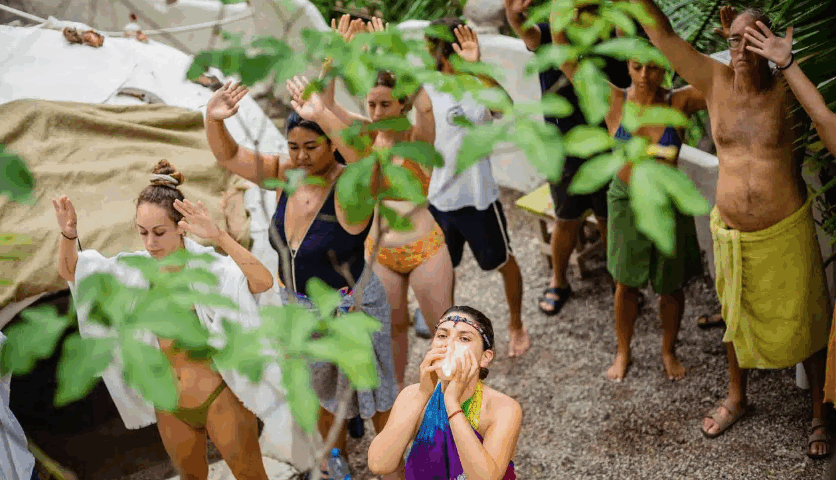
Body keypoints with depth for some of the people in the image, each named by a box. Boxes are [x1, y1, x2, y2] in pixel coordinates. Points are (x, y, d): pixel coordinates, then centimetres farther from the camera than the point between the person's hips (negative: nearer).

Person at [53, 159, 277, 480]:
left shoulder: (209, 266, -23)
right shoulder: (136, 268, -6)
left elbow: (263, 282, -41)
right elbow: (69, 271, 3)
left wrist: (219, 236, -53)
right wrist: (68, 235, -19)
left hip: (220, 399, -5)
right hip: (170, 407, 5)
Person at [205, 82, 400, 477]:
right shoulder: (284, 174, -8)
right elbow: (228, 155, -10)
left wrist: (322, 115, -58)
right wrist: (213, 118, -31)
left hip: (351, 309, -6)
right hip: (297, 307, 6)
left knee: (372, 390, 16)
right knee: (322, 391, 26)